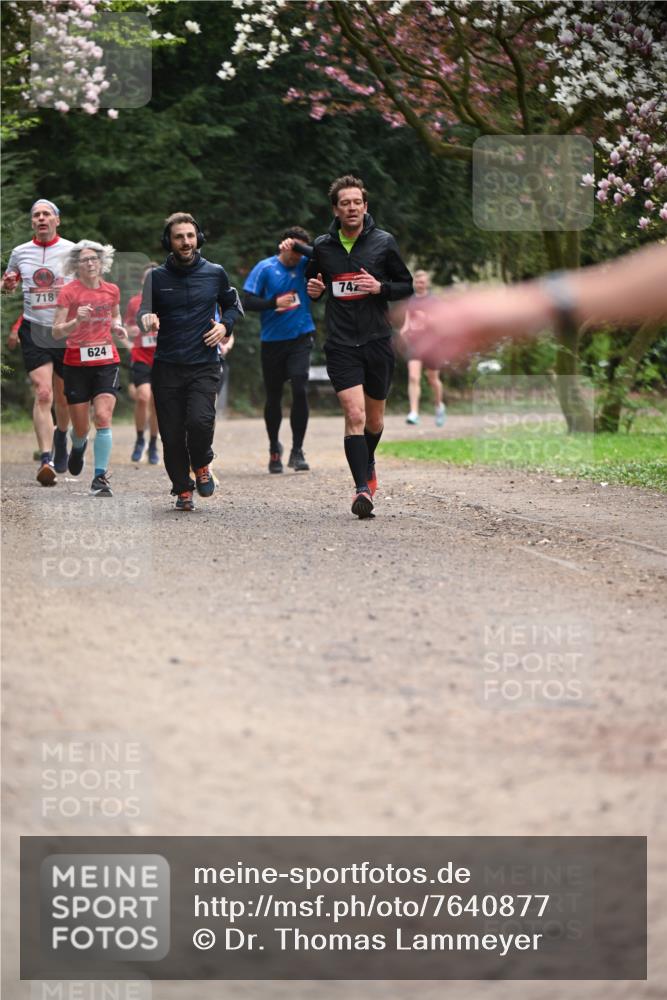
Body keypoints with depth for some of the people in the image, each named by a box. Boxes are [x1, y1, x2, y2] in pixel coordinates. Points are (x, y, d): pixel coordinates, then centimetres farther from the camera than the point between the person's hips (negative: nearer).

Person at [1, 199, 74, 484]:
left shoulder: (72, 251, 2)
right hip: (33, 332, 0)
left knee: (62, 397, 12)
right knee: (42, 394, -15)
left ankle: (61, 437, 43)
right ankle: (46, 459, -20)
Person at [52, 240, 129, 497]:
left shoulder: (112, 290, 5)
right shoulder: (69, 291, -6)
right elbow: (56, 332, -10)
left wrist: (118, 327, 3)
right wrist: (76, 321, -28)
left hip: (107, 362, 2)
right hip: (77, 363, -2)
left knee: (103, 417, -16)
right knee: (81, 427, 5)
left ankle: (100, 477, -10)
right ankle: (78, 447, 44)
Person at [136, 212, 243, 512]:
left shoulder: (214, 273, 5)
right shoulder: (156, 277, 3)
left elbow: (233, 304, 20)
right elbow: (143, 313, 8)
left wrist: (225, 325, 0)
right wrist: (146, 319, -17)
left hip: (204, 366, -1)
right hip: (167, 367, 1)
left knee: (200, 420, -22)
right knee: (172, 435, -1)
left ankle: (202, 465, 9)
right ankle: (183, 489, 20)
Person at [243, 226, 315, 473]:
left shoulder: (304, 265, 4)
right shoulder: (264, 268, -3)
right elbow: (247, 301, -6)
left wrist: (303, 248, -19)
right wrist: (274, 302, -18)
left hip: (300, 338, 1)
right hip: (272, 341, -1)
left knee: (300, 391, -14)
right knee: (273, 397, 9)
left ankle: (297, 451, -7)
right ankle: (274, 448, 30)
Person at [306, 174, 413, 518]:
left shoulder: (383, 242, 0)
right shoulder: (322, 246, 3)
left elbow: (407, 286, 5)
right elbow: (312, 281, 21)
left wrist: (380, 287, -14)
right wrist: (313, 289, -3)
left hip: (377, 341, 1)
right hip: (341, 344, -1)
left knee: (374, 418, 14)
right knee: (354, 415, -16)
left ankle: (368, 464, 44)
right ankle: (362, 487, -17)